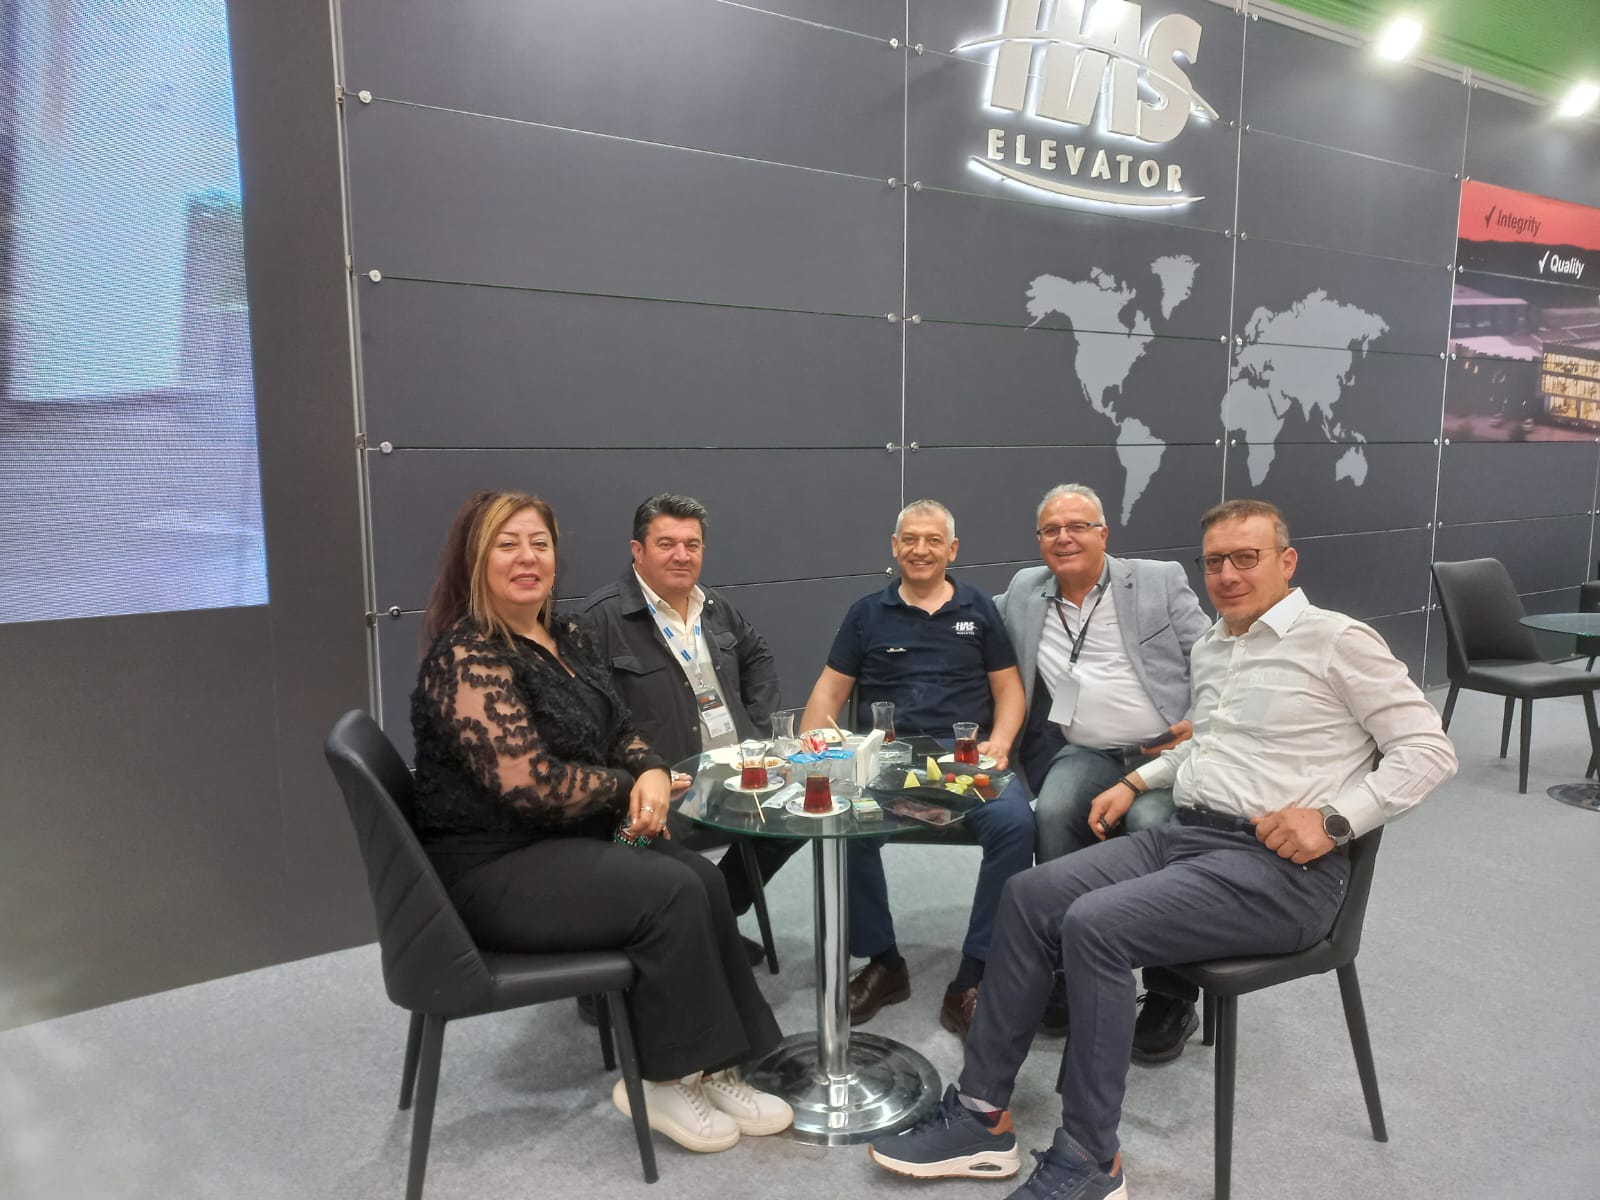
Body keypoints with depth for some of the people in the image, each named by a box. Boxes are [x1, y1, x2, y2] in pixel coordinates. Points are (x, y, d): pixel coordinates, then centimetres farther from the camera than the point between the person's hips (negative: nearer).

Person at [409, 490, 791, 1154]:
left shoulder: (566, 638, 9)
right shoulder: (467, 657, -19)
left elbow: (619, 729, 15)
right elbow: (530, 783, -26)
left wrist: (652, 773, -8)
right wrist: (627, 789, -11)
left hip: (565, 841, 8)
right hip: (495, 868, -8)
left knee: (703, 879, -11)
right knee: (672, 893, -21)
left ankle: (711, 1067, -1)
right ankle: (663, 1079, -2)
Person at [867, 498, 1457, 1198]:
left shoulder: (1337, 640, -4)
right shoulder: (1209, 649, 18)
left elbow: (1429, 751, -6)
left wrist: (1333, 819, -17)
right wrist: (1136, 782, 19)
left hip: (1282, 869, -8)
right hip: (1187, 834, 8)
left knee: (1094, 926, -27)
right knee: (1029, 895, -10)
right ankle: (982, 1116, -3)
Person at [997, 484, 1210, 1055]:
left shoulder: (1160, 581, 7)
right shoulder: (1025, 592, 15)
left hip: (1167, 751, -2)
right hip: (1081, 754, 2)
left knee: (1152, 823, -31)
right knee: (1054, 812, -29)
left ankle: (1172, 995, -11)